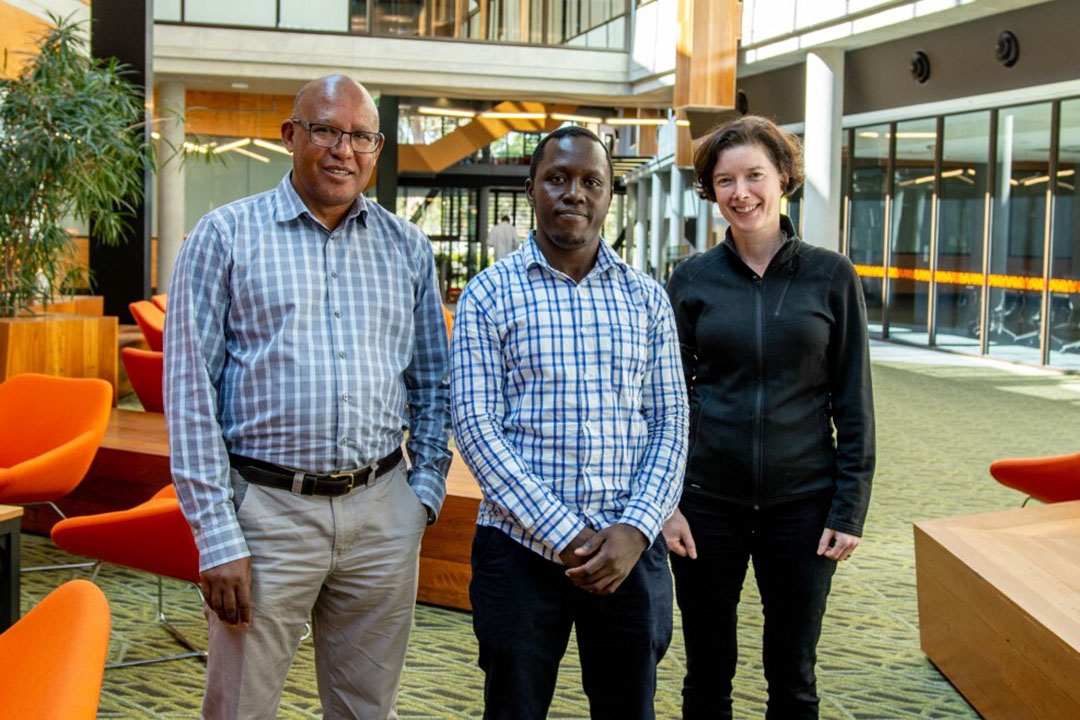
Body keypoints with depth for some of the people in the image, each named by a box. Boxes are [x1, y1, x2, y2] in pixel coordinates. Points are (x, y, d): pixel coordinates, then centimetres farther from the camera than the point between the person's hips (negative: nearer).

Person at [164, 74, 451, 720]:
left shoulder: (407, 247, 10)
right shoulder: (227, 236, -1)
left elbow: (434, 381, 17)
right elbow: (191, 394, -5)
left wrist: (426, 487, 6)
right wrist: (218, 537, -10)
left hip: (382, 515, 3)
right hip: (267, 510, -3)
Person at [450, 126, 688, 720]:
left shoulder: (646, 299, 8)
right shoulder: (489, 295, 0)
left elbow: (670, 421, 5)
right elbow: (475, 425, -8)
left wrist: (635, 529, -11)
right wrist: (564, 535, -14)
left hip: (631, 551, 2)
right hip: (521, 547, -2)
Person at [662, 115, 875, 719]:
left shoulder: (832, 277, -2)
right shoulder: (693, 279, 1)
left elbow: (854, 403, 0)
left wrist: (850, 510, -5)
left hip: (801, 504, -1)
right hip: (707, 503, 1)